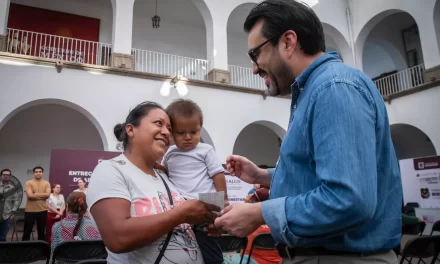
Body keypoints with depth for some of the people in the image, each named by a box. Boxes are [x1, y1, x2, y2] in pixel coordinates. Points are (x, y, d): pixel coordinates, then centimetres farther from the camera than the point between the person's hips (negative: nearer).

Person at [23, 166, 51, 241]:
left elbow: (48, 195, -10)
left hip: (42, 210, 2)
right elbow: (29, 195, -15)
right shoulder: (28, 183, -2)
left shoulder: (47, 183, 4)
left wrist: (35, 194, -12)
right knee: (27, 230, 8)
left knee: (42, 230, 11)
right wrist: (42, 195, -8)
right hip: (30, 210, -2)